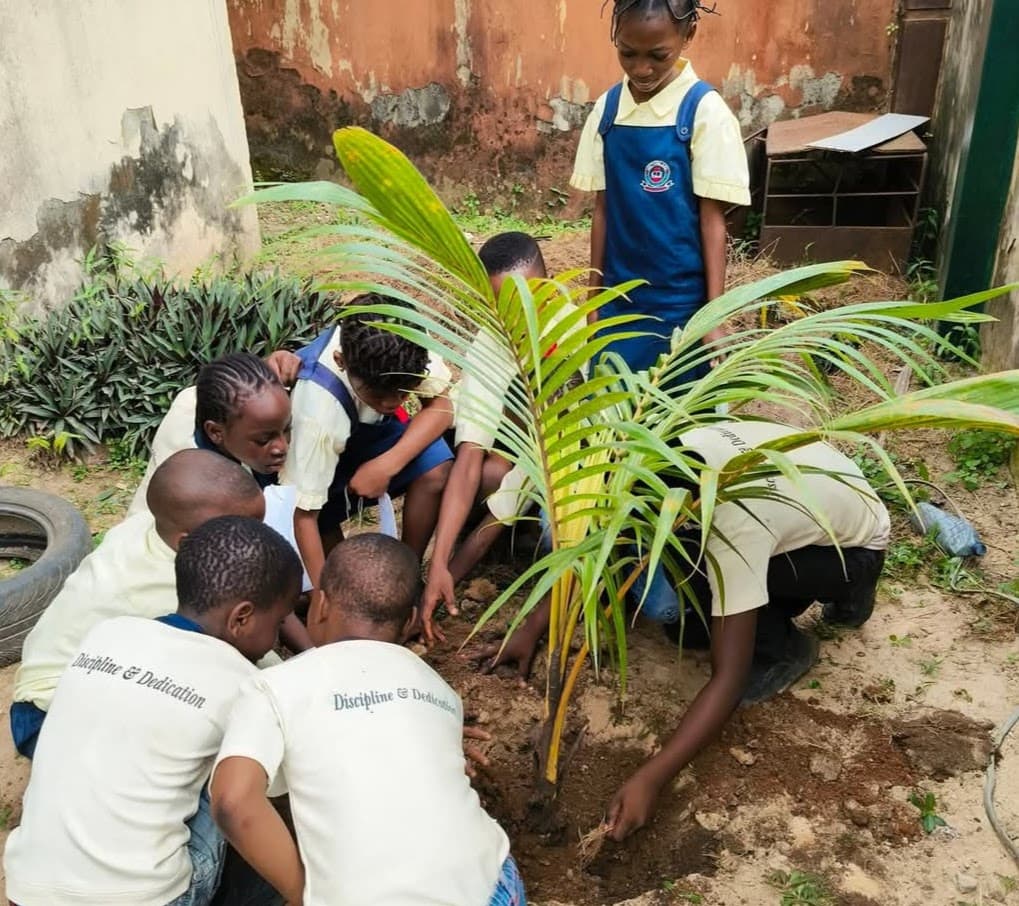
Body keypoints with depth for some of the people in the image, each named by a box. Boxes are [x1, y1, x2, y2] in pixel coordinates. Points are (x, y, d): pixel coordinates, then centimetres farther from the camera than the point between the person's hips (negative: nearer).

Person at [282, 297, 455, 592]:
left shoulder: (404, 343, -31)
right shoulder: (319, 409, -41)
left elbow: (441, 406, -20)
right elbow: (302, 513, -36)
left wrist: (388, 465, -32)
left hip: (369, 433, 2)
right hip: (320, 457, -2)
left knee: (436, 467, -24)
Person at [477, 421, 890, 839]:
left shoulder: (734, 533, -40)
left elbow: (729, 678, -38)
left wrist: (650, 779, -40)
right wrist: (532, 628, -12)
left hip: (857, 549, -7)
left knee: (688, 580, -30)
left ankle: (783, 651, -4)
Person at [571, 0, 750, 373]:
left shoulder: (705, 111, -11)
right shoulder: (606, 108, 2)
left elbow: (712, 218, -10)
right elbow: (603, 209, 6)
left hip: (679, 301, -4)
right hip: (619, 297, 4)